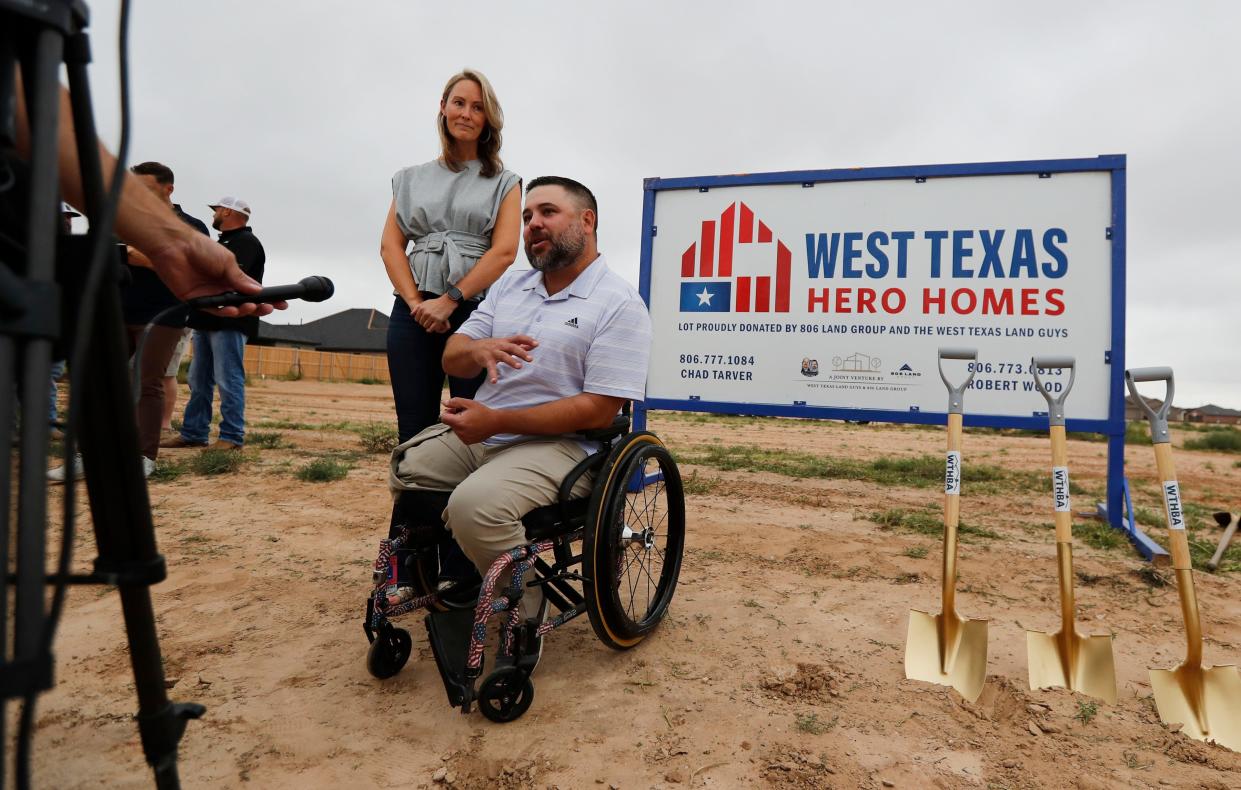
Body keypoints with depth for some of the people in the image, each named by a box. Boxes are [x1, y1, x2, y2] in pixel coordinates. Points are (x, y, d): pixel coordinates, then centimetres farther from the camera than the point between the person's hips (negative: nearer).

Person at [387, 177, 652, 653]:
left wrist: (494, 422, -20)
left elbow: (597, 411, -18)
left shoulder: (620, 305, -10)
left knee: (474, 506, -30)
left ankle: (526, 612, -4)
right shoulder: (510, 286, 13)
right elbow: (451, 358, 9)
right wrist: (480, 350, -18)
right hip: (477, 431, 8)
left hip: (559, 444, -8)